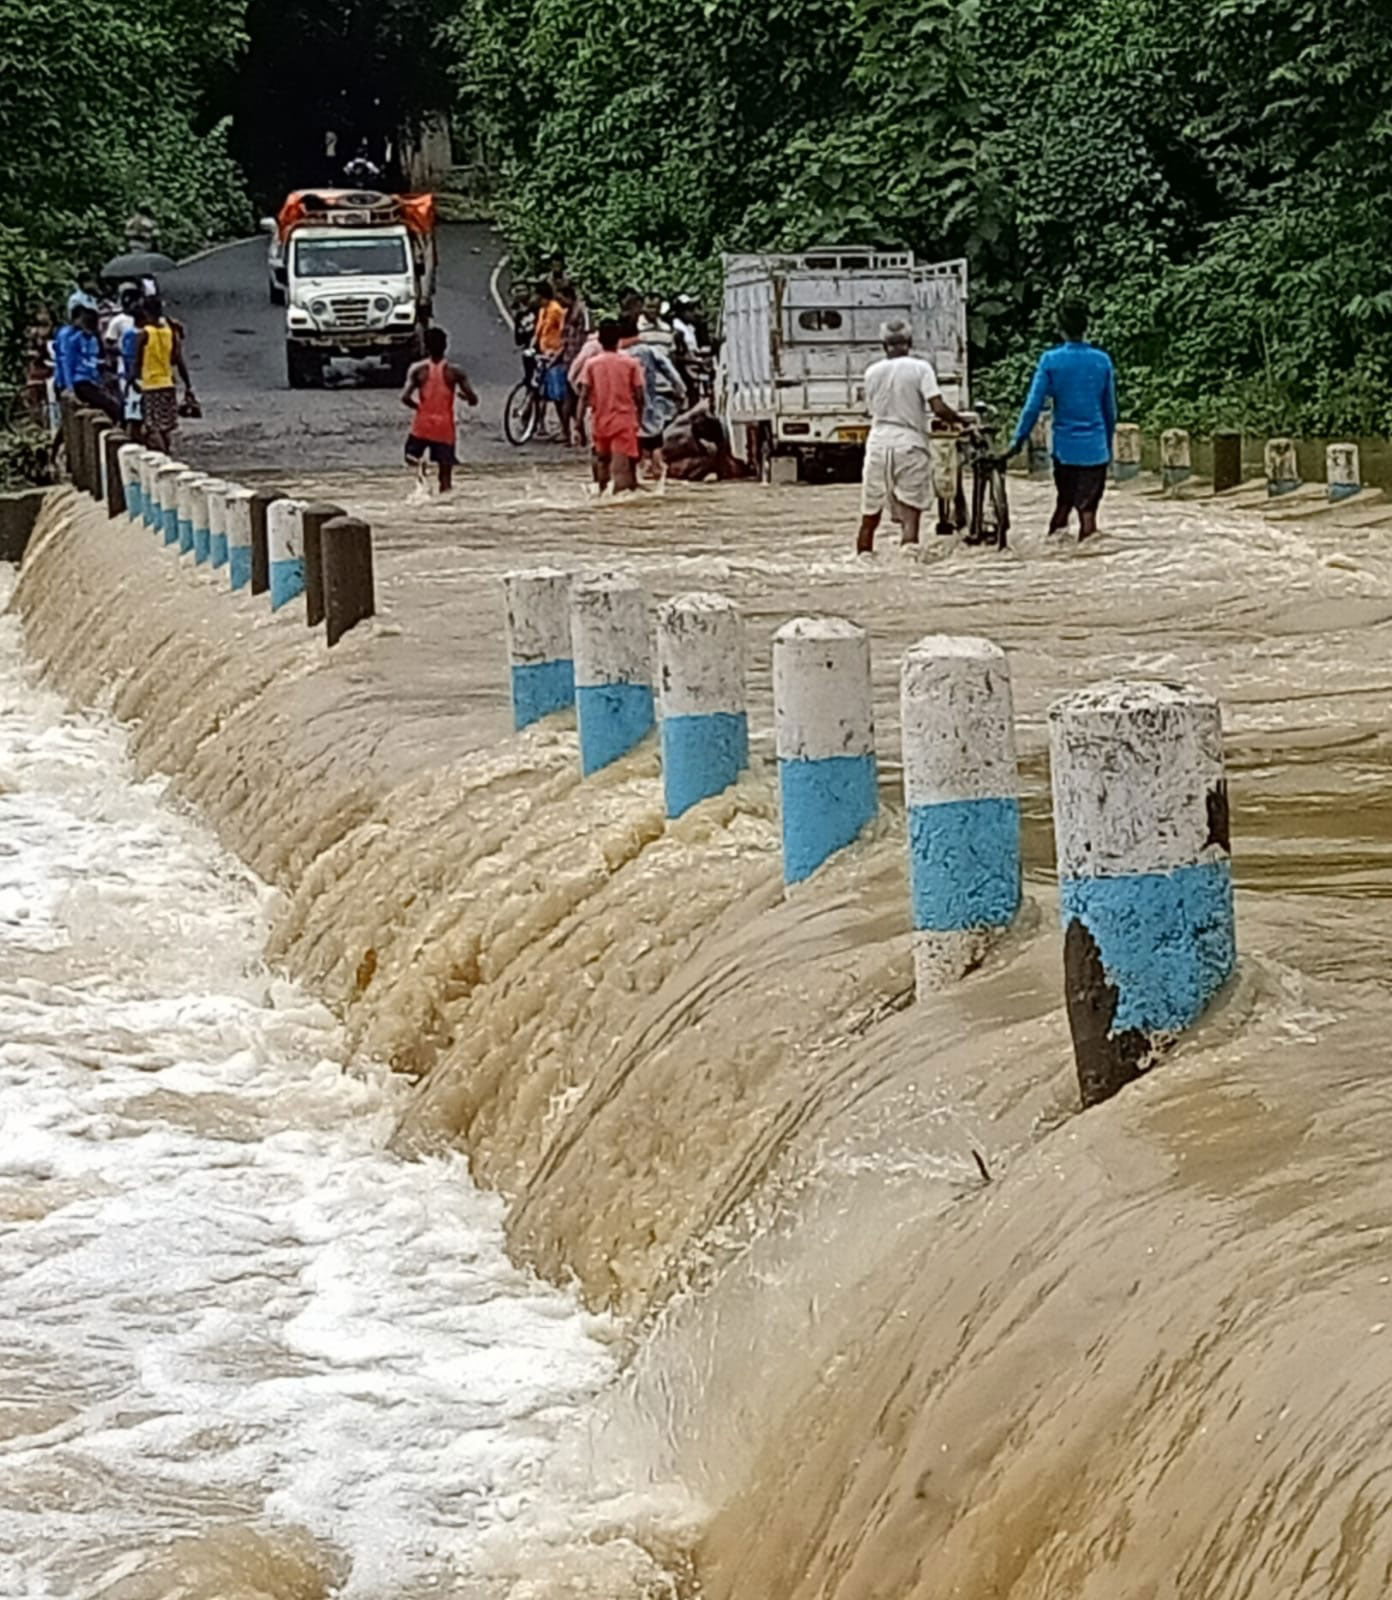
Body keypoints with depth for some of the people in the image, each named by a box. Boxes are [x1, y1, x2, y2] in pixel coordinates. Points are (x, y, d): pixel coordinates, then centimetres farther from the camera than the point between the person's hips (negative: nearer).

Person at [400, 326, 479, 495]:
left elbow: (405, 397, -11)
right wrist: (463, 396, 16)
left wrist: (418, 406, 9)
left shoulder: (418, 370, -3)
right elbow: (473, 400, -8)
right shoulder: (454, 371, -4)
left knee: (412, 456, 21)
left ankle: (419, 467, -12)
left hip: (422, 425, 0)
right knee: (446, 470, 6)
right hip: (445, 427, 0)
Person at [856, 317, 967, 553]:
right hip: (910, 445, -3)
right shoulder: (920, 368, -3)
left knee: (869, 517, 10)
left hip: (878, 445, 3)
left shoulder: (872, 372, 7)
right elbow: (938, 408, -12)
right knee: (909, 516, -6)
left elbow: (872, 410, 12)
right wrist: (958, 422, 4)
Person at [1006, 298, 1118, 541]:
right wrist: (1109, 446, 19)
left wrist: (1018, 441, 2)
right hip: (1095, 448, 0)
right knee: (1088, 508, -1)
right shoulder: (1102, 361, 0)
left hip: (1065, 447, 0)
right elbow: (1110, 410, 7)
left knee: (1063, 503, 17)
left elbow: (1033, 406, -7)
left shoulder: (1051, 360, -6)